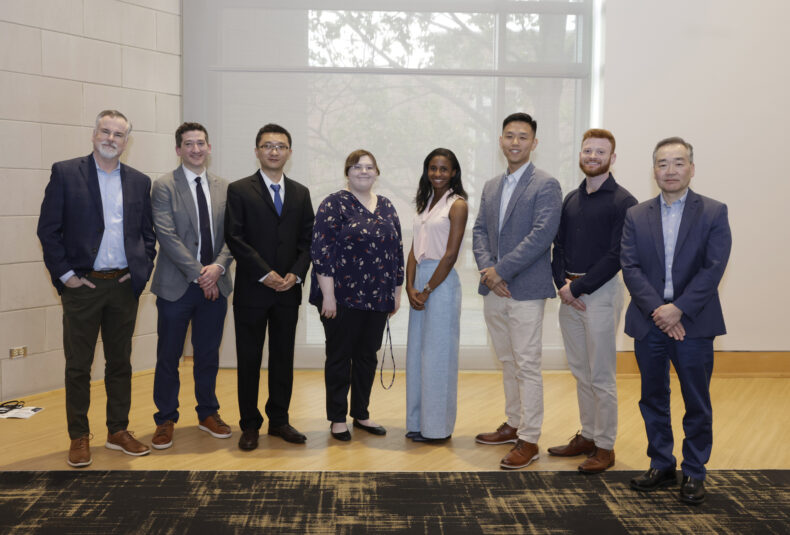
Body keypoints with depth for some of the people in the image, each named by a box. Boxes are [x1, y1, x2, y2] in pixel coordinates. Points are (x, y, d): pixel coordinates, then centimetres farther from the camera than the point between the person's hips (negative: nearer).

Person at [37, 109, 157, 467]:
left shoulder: (139, 182, 9)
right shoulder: (65, 173, -1)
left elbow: (148, 233, 13)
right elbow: (48, 229, -3)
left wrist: (143, 270, 1)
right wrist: (64, 273, -8)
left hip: (124, 286, 3)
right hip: (82, 286, -3)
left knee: (120, 363, 11)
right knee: (78, 365, 5)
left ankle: (118, 431, 23)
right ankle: (79, 437, 17)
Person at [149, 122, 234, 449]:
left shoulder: (223, 188, 10)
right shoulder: (164, 186, -4)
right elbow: (167, 235, -12)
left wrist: (218, 266, -13)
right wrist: (198, 273, -16)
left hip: (215, 284, 4)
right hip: (176, 285, -4)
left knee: (208, 354, 13)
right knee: (168, 356, 5)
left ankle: (208, 414, 28)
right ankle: (165, 420, 18)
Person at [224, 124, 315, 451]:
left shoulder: (300, 193, 12)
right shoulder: (239, 190, -1)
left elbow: (307, 240, 9)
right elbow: (234, 239, -8)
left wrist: (296, 274, -7)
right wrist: (265, 273, -15)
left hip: (288, 290, 4)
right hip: (252, 290, -3)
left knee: (284, 359, 10)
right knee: (249, 360, 4)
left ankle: (279, 421, 22)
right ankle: (250, 426, 15)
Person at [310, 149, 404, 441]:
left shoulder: (386, 207, 11)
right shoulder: (334, 204, -7)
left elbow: (397, 251, 14)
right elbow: (321, 251, -12)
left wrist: (397, 292, 11)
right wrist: (327, 295, -17)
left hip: (377, 298, 5)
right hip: (342, 297, -5)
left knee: (367, 356, 13)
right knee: (339, 357, 5)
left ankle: (361, 414, 25)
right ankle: (337, 418, 16)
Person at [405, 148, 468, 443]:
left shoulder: (457, 205, -6)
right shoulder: (425, 203, 15)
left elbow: (450, 254, -13)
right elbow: (415, 249, 10)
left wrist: (427, 290, -12)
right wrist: (410, 287, -2)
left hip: (442, 282, -7)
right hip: (419, 280, 7)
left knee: (437, 352, -1)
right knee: (416, 350, 11)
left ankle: (437, 426, 9)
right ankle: (418, 421, 21)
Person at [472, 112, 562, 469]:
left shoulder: (546, 185, -7)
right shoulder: (491, 187, 15)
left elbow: (541, 235, -17)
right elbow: (479, 230, 11)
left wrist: (501, 270, -18)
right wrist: (487, 268, -7)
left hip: (525, 289, -7)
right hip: (493, 290, 7)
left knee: (527, 366, -3)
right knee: (507, 362, 16)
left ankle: (529, 440, 4)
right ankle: (513, 424, 29)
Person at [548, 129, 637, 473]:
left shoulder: (622, 202, -7)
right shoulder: (571, 199, 13)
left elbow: (616, 256, -13)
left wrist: (578, 288, -14)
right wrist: (562, 282, -3)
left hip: (601, 292, -6)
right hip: (570, 294, 6)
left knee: (601, 376, -1)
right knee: (580, 373, 14)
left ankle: (605, 447, 9)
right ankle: (587, 436, 25)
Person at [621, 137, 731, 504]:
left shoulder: (714, 213, 0)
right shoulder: (636, 216, 7)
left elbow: (713, 269, -9)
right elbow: (630, 268, -2)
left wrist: (679, 309, -17)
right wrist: (657, 310, -15)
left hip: (694, 324, -2)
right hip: (649, 323, 3)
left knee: (697, 404, 5)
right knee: (653, 400, 12)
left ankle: (693, 473, 19)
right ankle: (661, 466, 26)